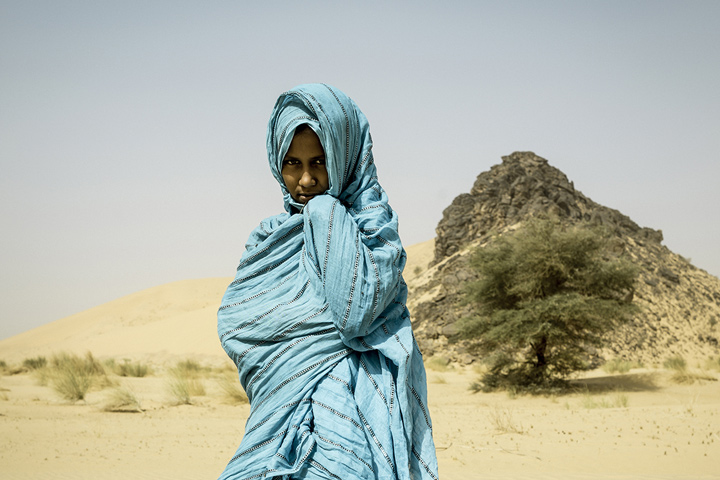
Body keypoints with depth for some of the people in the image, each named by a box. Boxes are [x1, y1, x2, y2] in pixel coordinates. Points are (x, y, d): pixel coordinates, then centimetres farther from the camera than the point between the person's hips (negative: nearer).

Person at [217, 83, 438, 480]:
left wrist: (328, 213, -12)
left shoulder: (373, 224, -2)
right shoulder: (269, 238, 14)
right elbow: (233, 324, 5)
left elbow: (355, 310, -19)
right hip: (278, 412, 5)